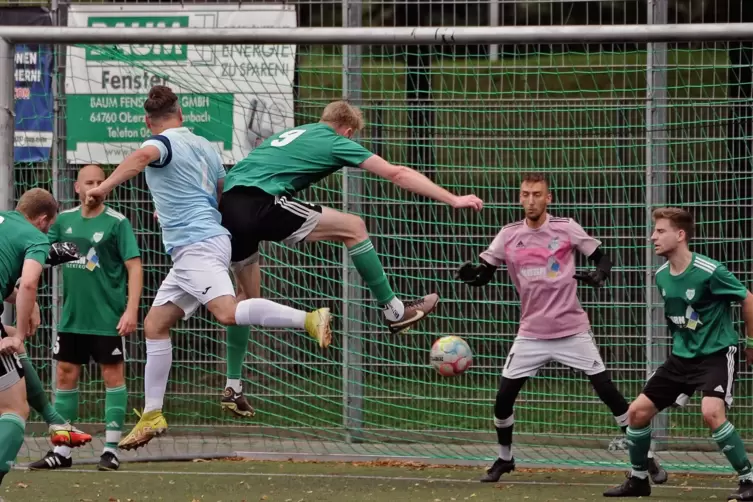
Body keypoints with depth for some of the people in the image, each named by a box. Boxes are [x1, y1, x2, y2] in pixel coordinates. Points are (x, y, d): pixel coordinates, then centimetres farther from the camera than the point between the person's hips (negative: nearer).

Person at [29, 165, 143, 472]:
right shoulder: (64, 220, 6)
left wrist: (131, 310, -17)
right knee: (65, 375, 6)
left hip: (108, 318, -5)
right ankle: (61, 451, 12)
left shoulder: (116, 223, -7)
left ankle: (111, 449, 5)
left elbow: (134, 267, -9)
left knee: (113, 375, 0)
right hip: (72, 317, 5)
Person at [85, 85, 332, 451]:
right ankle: (152, 416, 12)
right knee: (155, 325, 11)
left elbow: (143, 156, -30)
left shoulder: (163, 143, -5)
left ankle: (309, 320, -34)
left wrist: (104, 187, -36)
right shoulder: (203, 146, 18)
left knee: (228, 312, -28)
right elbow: (226, 195, 29)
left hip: (196, 244, -10)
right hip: (190, 252, 10)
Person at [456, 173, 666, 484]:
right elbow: (482, 274, 4)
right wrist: (470, 273, -19)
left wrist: (598, 275, -21)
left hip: (572, 331, -2)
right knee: (503, 397, -1)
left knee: (607, 391, -6)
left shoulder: (566, 229, -5)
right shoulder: (508, 236, 1)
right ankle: (504, 459, 23)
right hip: (531, 335, 2)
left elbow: (602, 258, 1)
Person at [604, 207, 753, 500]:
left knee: (711, 412, -31)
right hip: (682, 356, 7)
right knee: (638, 411, 3)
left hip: (717, 354, -7)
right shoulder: (661, 277, 1)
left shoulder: (709, 272, -21)